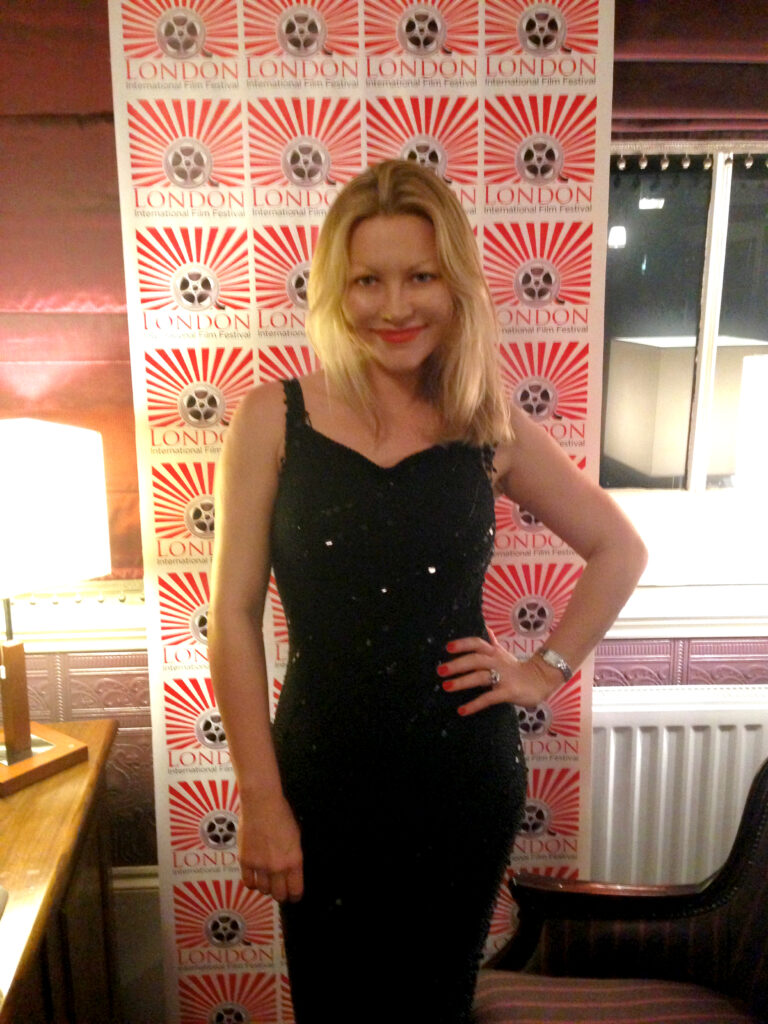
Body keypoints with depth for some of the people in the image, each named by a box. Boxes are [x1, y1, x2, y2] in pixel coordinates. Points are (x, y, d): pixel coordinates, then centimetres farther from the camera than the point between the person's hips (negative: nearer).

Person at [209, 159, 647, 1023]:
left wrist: (549, 668, 2)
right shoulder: (272, 419, -7)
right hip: (324, 779, -1)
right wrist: (261, 800, -8)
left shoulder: (491, 428, -3)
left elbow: (619, 550, 10)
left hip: (466, 778, 1)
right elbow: (234, 614, -8)